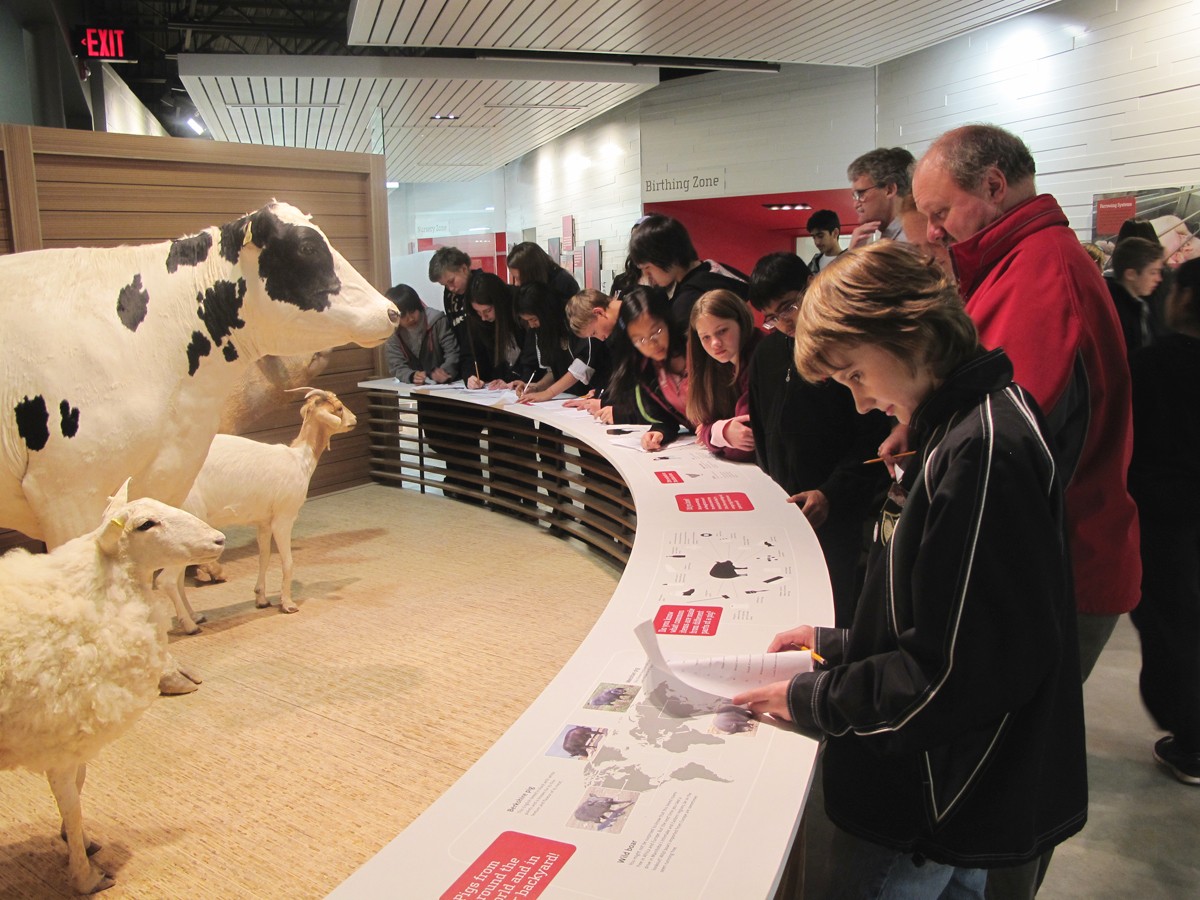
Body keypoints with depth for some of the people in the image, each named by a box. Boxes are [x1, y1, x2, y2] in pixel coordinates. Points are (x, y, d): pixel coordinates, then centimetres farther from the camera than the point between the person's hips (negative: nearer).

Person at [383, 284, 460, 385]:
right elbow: (397, 368, -6)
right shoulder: (392, 335, -2)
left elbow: (453, 353, -11)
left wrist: (444, 372, -30)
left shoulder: (437, 321, -8)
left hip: (446, 385, -1)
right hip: (414, 388, 1)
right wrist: (412, 376, -27)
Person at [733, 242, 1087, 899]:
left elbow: (954, 676, -27)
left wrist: (810, 699, -16)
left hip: (929, 811, -9)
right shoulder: (963, 427, 4)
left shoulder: (982, 452, -28)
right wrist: (842, 643, 7)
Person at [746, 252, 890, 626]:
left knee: (838, 615, -1)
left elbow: (875, 439, -12)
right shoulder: (767, 353, 11)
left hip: (842, 516, -5)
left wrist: (831, 495, -19)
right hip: (782, 512, 6)